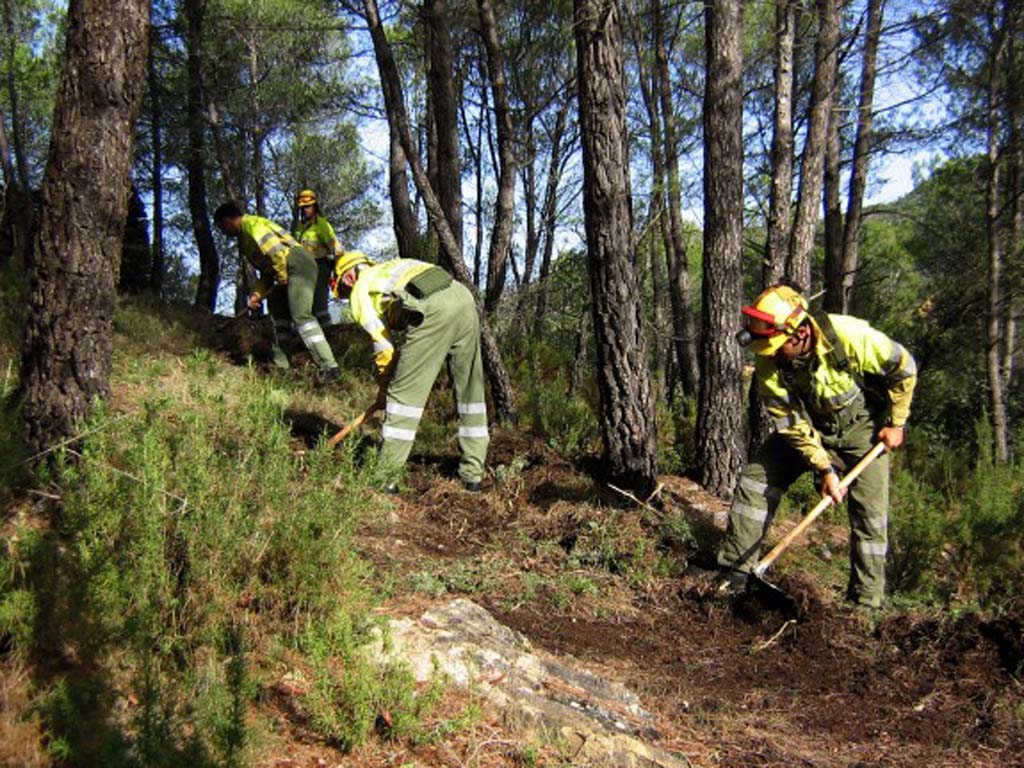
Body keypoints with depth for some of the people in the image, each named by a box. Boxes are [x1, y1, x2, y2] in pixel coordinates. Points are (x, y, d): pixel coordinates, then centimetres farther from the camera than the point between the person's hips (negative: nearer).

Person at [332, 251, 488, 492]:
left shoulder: (360, 291, 18)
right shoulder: (390, 268, 37)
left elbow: (383, 347, 13)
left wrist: (384, 387, 28)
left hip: (432, 310, -7)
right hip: (465, 298, 7)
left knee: (404, 394, 3)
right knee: (470, 390, 15)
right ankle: (473, 473, 22)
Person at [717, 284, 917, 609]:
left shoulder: (850, 336, -33)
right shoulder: (768, 364, -24)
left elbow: (903, 367, -16)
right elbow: (792, 424, -17)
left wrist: (896, 423, -10)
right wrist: (824, 468, -23)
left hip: (862, 427, -2)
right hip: (810, 427, 3)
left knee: (870, 515, -8)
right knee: (755, 479, -8)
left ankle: (866, 601, 6)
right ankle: (734, 573, -1)